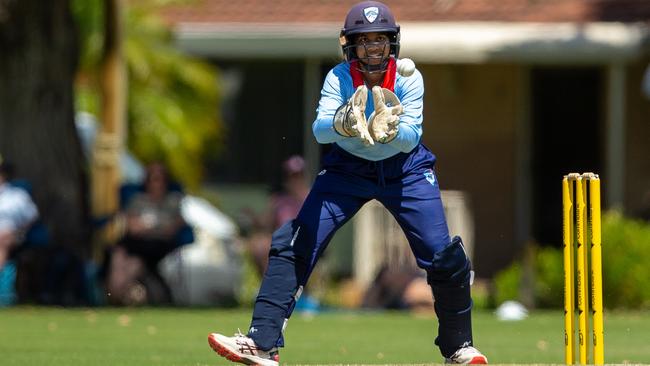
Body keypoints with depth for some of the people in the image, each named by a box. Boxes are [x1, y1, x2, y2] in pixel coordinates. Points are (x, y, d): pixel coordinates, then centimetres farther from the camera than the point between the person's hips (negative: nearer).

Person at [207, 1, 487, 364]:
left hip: (405, 169, 0)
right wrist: (343, 125, -55)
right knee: (295, 244, -14)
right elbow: (320, 130, -32)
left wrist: (390, 131, -50)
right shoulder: (339, 78, -19)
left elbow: (412, 137, -28)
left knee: (443, 255, -10)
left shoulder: (408, 79, -19)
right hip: (348, 168, 0)